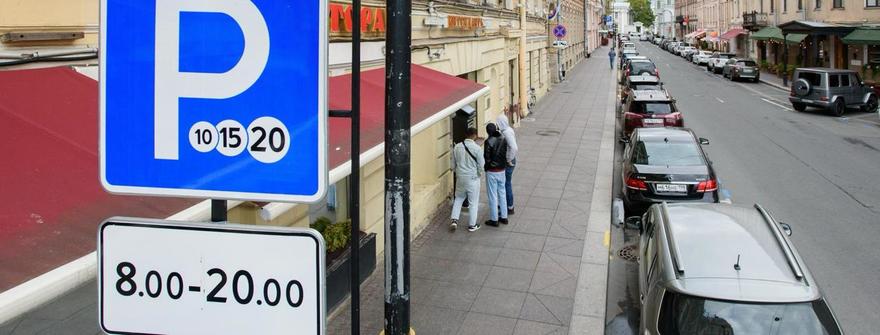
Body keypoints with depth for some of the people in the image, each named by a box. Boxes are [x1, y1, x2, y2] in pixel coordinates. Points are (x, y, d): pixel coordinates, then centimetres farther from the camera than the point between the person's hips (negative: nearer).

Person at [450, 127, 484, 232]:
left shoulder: (457, 147, -2)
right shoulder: (477, 148, -15)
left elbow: (453, 165, 6)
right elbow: (481, 165, -9)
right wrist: (479, 174, 11)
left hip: (460, 177, 4)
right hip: (473, 178, -4)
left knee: (458, 199, 20)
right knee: (473, 202, 8)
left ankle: (454, 220, 10)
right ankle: (472, 225, 16)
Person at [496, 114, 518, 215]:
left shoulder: (507, 132, -23)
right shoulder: (507, 130, 8)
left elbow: (514, 148, -32)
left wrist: (509, 160, -22)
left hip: (508, 162, -10)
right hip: (505, 161, 10)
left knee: (506, 184, -1)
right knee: (506, 183, 20)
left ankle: (510, 208, 8)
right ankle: (507, 204, 34)